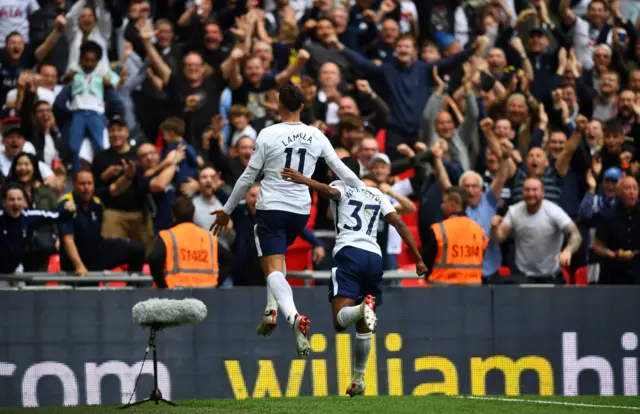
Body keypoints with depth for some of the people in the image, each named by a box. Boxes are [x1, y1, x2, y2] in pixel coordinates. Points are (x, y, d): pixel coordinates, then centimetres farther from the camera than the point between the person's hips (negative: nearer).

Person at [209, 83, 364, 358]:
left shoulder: (268, 135, -7)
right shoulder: (316, 136, 2)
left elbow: (248, 177, -2)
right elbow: (342, 170, 7)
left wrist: (227, 211, 8)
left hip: (271, 208, -4)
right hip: (300, 211, 4)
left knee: (273, 268, -8)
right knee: (278, 254, 30)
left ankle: (293, 316, -34)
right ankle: (272, 309, 15)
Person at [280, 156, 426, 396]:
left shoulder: (341, 188, 13)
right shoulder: (376, 194, 26)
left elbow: (330, 191, -12)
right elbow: (399, 224, 18)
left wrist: (304, 180, -28)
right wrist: (418, 259, 19)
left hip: (349, 253, -5)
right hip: (374, 257, 5)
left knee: (340, 321, -16)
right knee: (363, 328, 17)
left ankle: (362, 309, -48)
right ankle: (359, 379, 17)